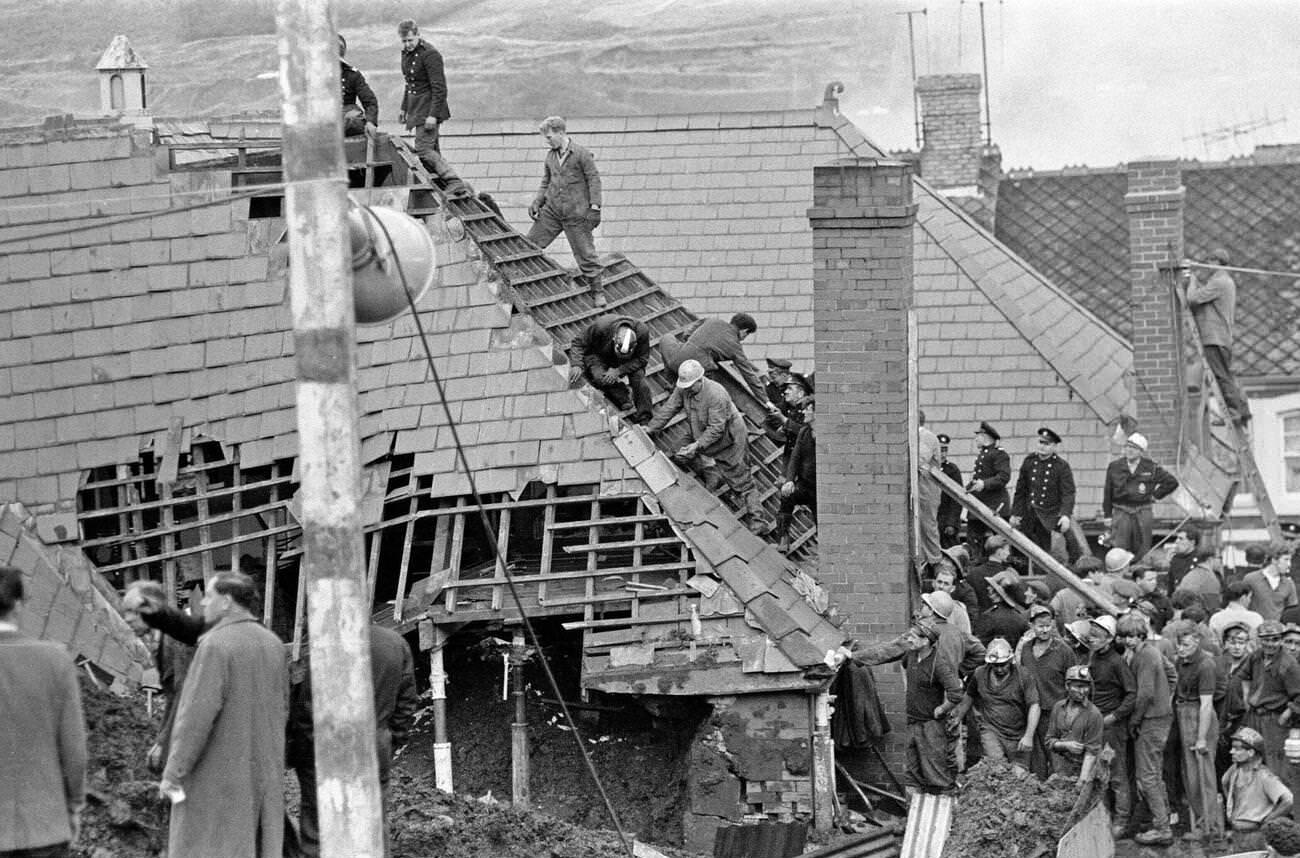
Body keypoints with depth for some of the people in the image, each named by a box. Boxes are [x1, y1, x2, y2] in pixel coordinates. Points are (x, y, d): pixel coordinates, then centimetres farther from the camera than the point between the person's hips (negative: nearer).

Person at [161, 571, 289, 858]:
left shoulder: (216, 646, -16)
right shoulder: (272, 644, 8)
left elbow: (198, 715, -20)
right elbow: (282, 709, 15)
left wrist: (173, 772, -15)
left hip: (217, 775, -7)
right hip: (264, 772, 7)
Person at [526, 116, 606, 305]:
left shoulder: (581, 154, -8)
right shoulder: (550, 157, 10)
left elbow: (594, 179, -8)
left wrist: (594, 207, -14)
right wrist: (537, 202, 3)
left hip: (576, 214, -6)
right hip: (552, 211, 6)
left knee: (585, 254, -1)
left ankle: (598, 293, 10)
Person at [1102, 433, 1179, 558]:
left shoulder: (1150, 468, 1)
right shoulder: (1114, 467, 4)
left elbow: (1172, 482, 7)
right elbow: (1107, 492, 8)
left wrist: (1155, 495, 5)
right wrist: (1107, 515, 6)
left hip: (1143, 514, 0)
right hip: (1121, 513, 0)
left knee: (1142, 551, 5)